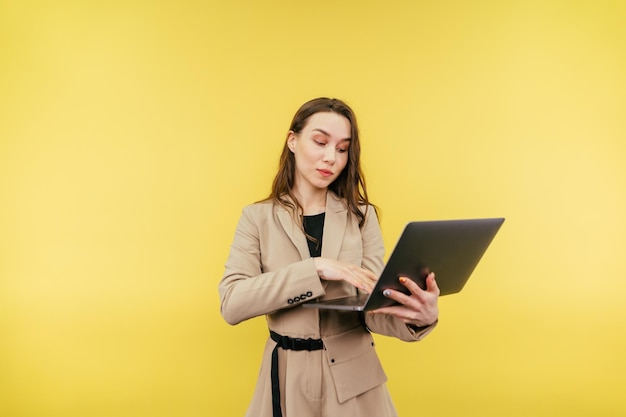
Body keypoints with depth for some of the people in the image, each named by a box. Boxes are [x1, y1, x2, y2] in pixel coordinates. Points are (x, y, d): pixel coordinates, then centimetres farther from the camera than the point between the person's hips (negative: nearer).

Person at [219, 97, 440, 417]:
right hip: (287, 376, 0)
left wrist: (419, 317, -28)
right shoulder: (257, 217, -3)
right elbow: (231, 303, -16)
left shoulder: (362, 216, -1)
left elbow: (372, 308, -7)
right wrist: (315, 268, -25)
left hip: (353, 377, 1)